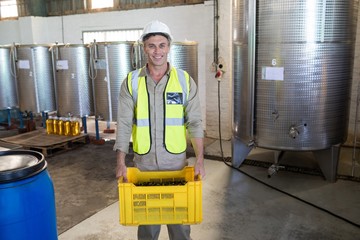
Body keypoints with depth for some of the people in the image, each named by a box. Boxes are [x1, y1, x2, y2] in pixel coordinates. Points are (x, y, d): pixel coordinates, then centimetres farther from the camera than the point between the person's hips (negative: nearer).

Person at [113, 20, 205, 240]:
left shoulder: (185, 80, -3)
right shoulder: (131, 82, -3)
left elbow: (195, 122, -6)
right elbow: (124, 124, -6)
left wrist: (200, 159, -16)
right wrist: (121, 162, -13)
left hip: (176, 161, 0)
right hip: (143, 162, 1)